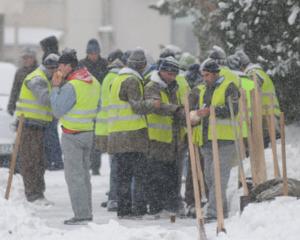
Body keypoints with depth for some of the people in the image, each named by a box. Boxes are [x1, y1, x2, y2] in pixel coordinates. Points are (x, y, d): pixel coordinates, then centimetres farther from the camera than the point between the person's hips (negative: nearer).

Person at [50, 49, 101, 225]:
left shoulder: (70, 87, -20)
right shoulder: (94, 82, 6)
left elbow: (58, 111, -14)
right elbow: (97, 108, 13)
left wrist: (56, 88, -9)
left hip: (72, 136, -8)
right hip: (89, 133, 8)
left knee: (74, 175, -3)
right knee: (84, 174, 16)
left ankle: (81, 215, -5)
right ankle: (87, 213, 19)